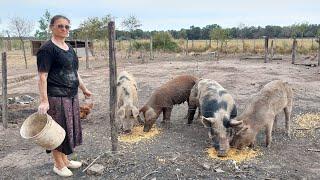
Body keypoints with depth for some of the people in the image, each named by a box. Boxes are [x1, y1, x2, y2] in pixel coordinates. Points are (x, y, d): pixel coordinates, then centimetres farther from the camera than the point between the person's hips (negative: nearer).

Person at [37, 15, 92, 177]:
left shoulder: (69, 48, 14)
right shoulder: (47, 49, -11)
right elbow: (42, 76, -16)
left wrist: (84, 89, 25)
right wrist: (44, 100, -21)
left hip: (71, 96, 8)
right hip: (56, 97, -8)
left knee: (70, 128, 16)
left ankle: (65, 160, 34)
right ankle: (58, 165, 22)